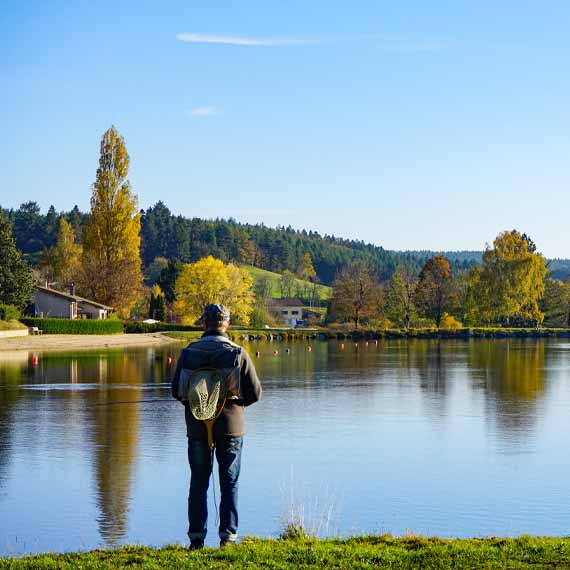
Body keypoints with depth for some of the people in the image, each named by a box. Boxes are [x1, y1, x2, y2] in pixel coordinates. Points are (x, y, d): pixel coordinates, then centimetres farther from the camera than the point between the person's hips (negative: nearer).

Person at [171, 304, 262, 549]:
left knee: (198, 482, 10)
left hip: (197, 426, 1)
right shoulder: (238, 354, -7)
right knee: (229, 483, 8)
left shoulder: (188, 353, -3)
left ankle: (196, 536, 9)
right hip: (230, 426, -1)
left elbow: (176, 391, 0)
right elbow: (255, 392, -5)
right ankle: (228, 535, 5)